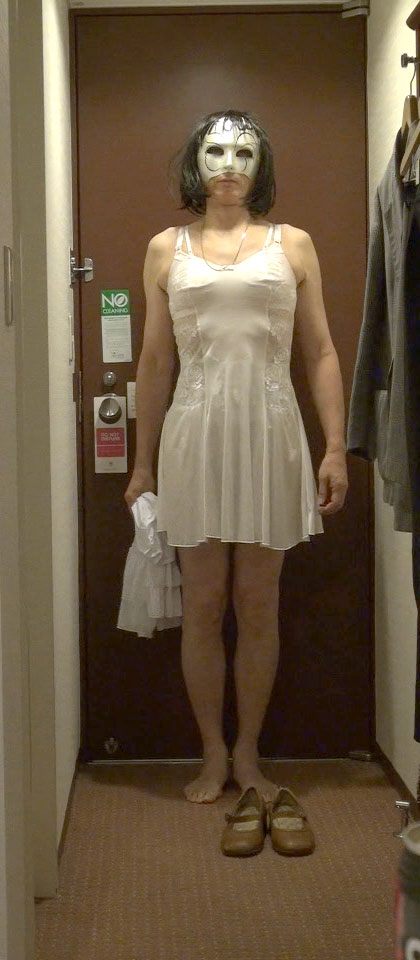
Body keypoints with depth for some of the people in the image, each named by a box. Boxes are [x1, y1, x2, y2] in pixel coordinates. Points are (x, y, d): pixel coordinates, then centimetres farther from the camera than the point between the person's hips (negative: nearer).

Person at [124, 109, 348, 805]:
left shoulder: (292, 245, 7)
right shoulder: (166, 250, 8)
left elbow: (321, 353, 5)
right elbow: (155, 362, 9)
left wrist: (336, 450, -3)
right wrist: (142, 463, 9)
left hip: (270, 434, 0)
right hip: (195, 435, 1)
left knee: (259, 606, 7)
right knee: (202, 607, 6)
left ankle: (248, 754, 22)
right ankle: (213, 755, 21)